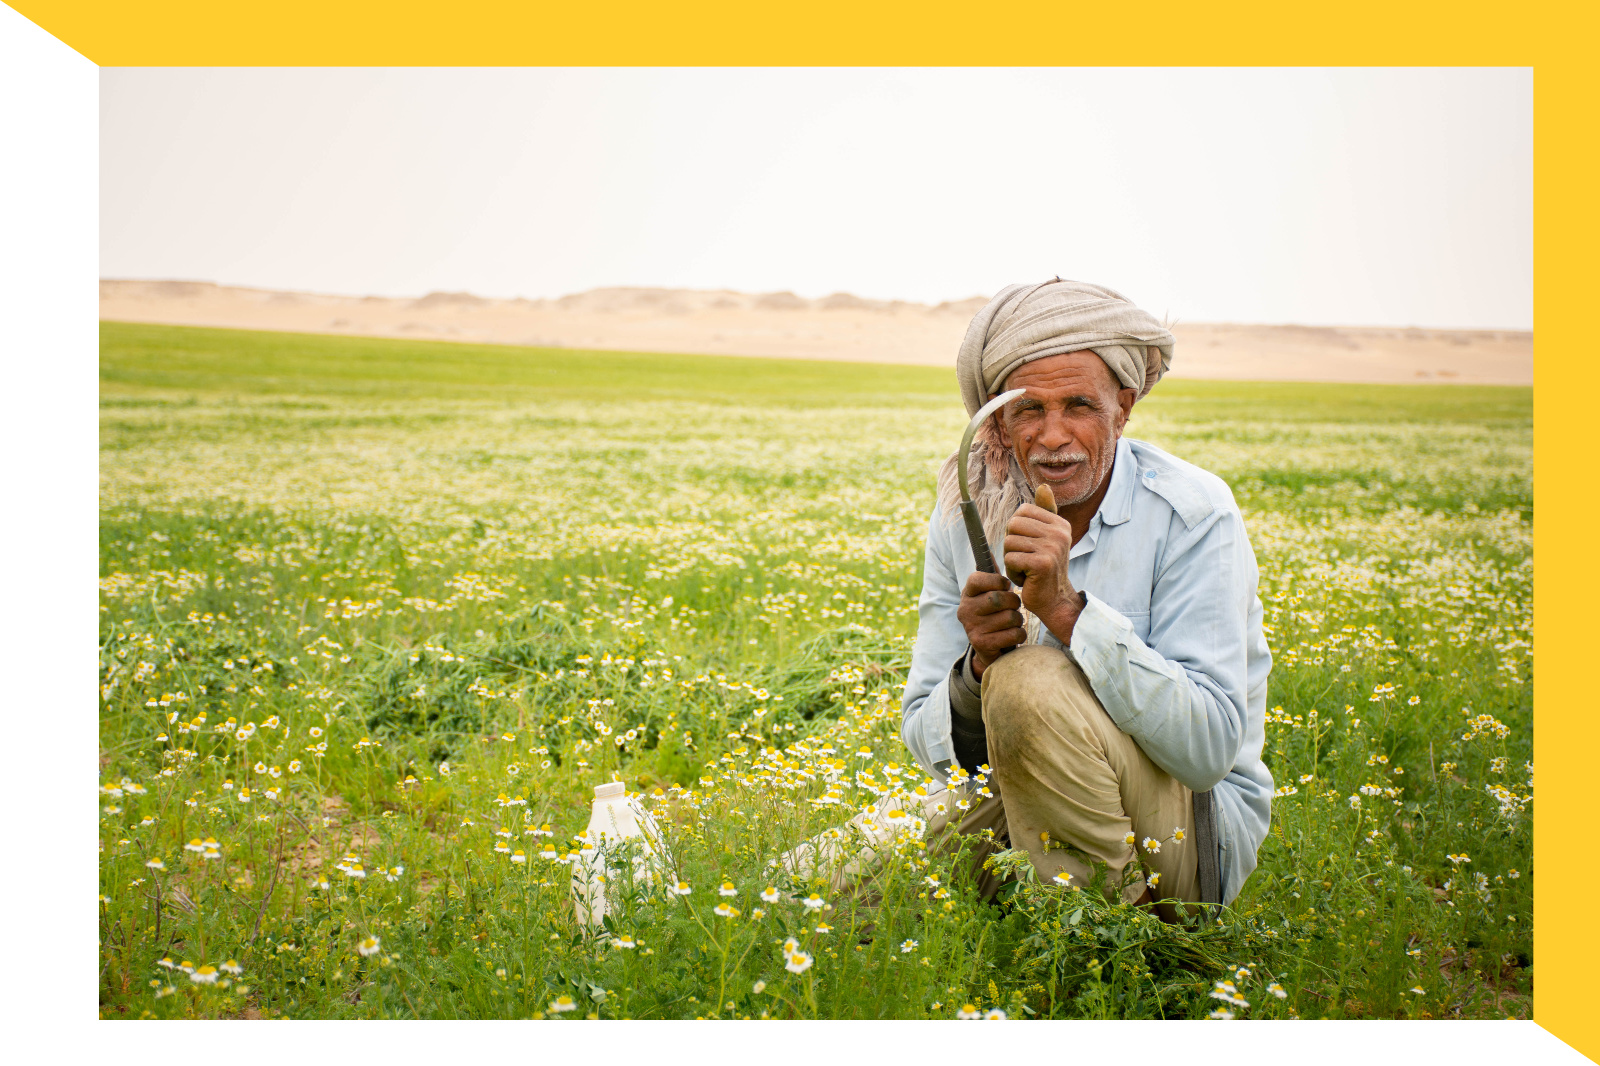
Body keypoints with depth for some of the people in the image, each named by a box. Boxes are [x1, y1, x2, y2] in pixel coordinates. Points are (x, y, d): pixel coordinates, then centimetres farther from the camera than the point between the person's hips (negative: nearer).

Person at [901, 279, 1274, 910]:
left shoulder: (1192, 514, -16)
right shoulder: (965, 518, -2)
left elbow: (1212, 748, -25)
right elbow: (930, 745, -1)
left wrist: (1067, 608, -33)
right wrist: (977, 669, -24)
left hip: (1197, 829, -4)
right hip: (1020, 819, 4)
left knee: (1031, 684, -31)